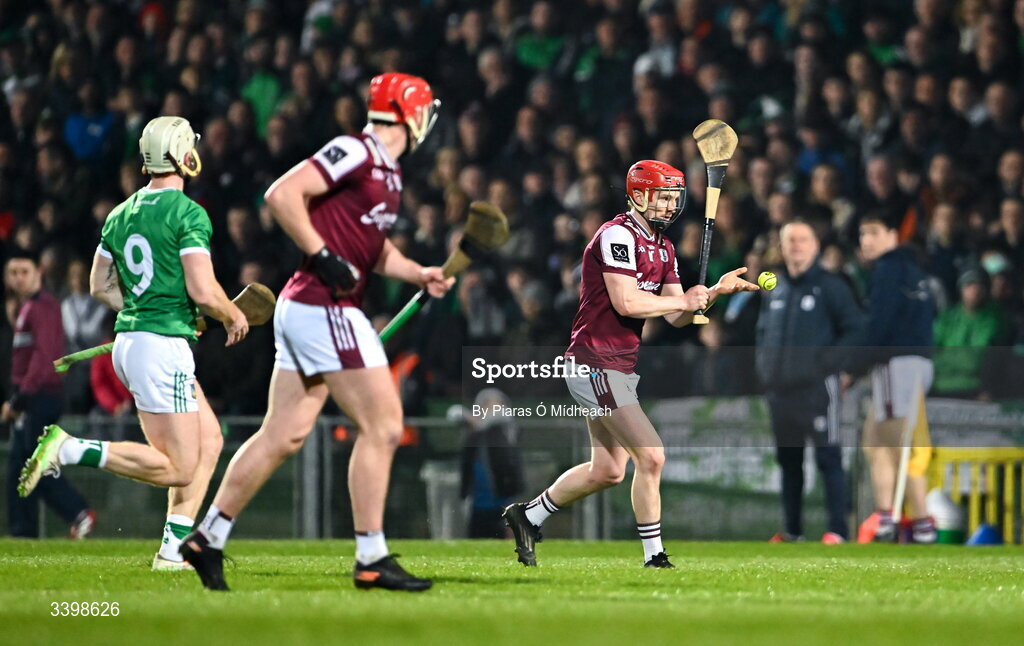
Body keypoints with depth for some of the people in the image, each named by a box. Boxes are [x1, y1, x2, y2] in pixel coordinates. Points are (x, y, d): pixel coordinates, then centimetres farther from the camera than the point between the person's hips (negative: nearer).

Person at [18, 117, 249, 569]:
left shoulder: (121, 214, 12)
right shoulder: (188, 214, -12)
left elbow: (100, 287, 20)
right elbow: (203, 291, -18)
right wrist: (234, 317, 2)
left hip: (128, 341, 9)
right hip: (163, 347, -9)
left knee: (209, 440, 14)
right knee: (178, 469, -6)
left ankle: (173, 549, 8)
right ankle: (70, 450, -15)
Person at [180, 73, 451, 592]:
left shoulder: (388, 174, 17)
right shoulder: (356, 153, -12)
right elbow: (282, 194, -19)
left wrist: (420, 275, 14)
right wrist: (324, 257, -19)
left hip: (303, 311, 10)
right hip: (324, 309, -10)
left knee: (283, 436, 11)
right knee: (382, 427, -7)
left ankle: (208, 537, 16)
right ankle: (371, 560, -4)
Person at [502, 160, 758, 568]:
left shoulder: (662, 247, 15)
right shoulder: (617, 236, -14)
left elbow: (676, 317, 13)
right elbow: (626, 303, -24)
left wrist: (716, 291, -2)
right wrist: (683, 301, -13)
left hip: (621, 367, 10)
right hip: (596, 363, -10)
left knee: (607, 470, 15)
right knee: (651, 456, -14)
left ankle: (528, 515, 29)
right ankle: (654, 557, -7)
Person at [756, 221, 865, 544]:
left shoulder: (830, 286, -3)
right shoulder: (774, 290, 15)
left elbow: (854, 329, -6)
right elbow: (762, 330, 27)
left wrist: (828, 362, -14)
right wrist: (764, 366, 11)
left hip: (817, 387, -7)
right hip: (780, 389, 7)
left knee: (828, 457, -7)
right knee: (788, 459, 12)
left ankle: (837, 529, -8)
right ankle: (791, 529, 19)